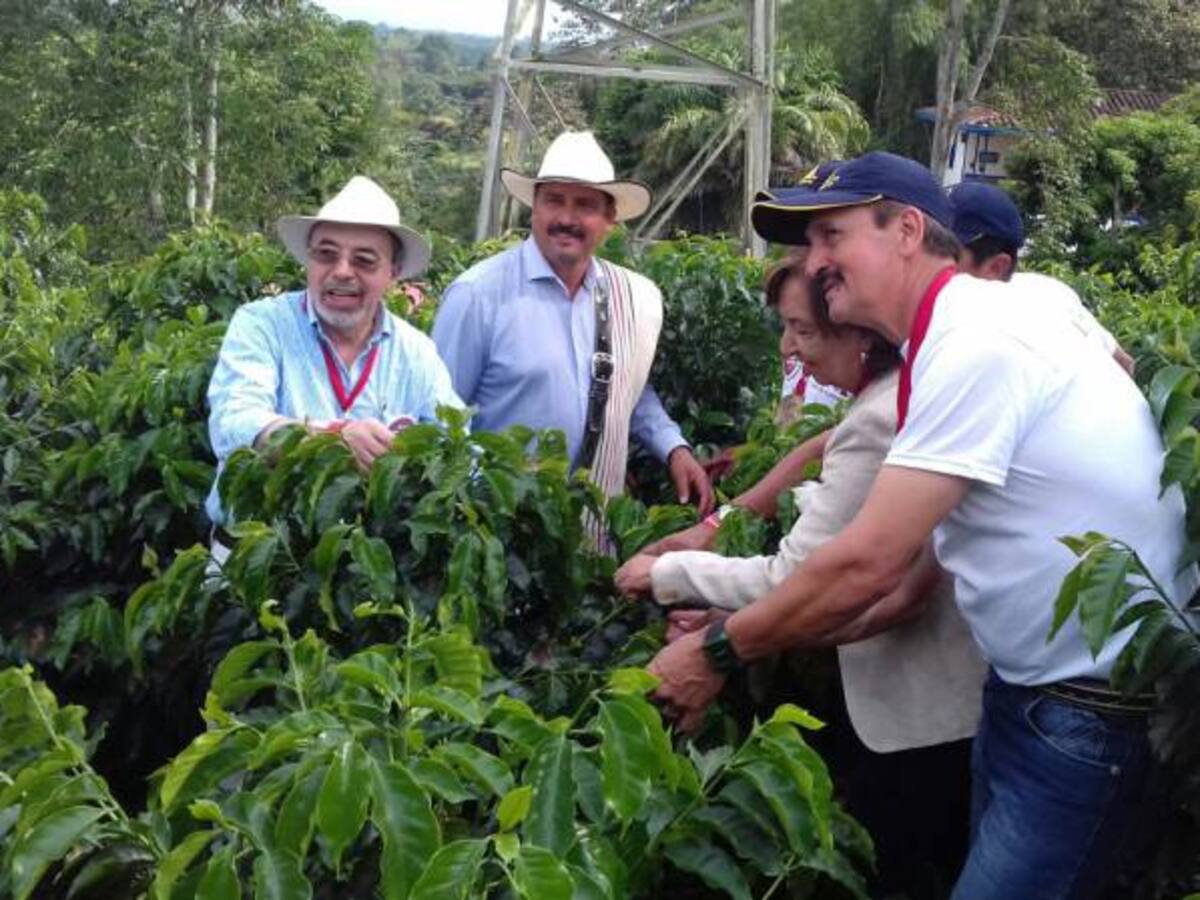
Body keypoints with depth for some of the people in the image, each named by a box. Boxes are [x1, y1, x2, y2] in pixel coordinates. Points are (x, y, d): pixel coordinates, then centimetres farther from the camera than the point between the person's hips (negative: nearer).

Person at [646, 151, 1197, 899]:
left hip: (1097, 704, -9)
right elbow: (904, 582, 9)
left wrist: (720, 652, -11)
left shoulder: (976, 343, -23)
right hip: (1033, 683, 9)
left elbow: (864, 566, -24)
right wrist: (743, 637, 4)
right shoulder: (961, 333, 8)